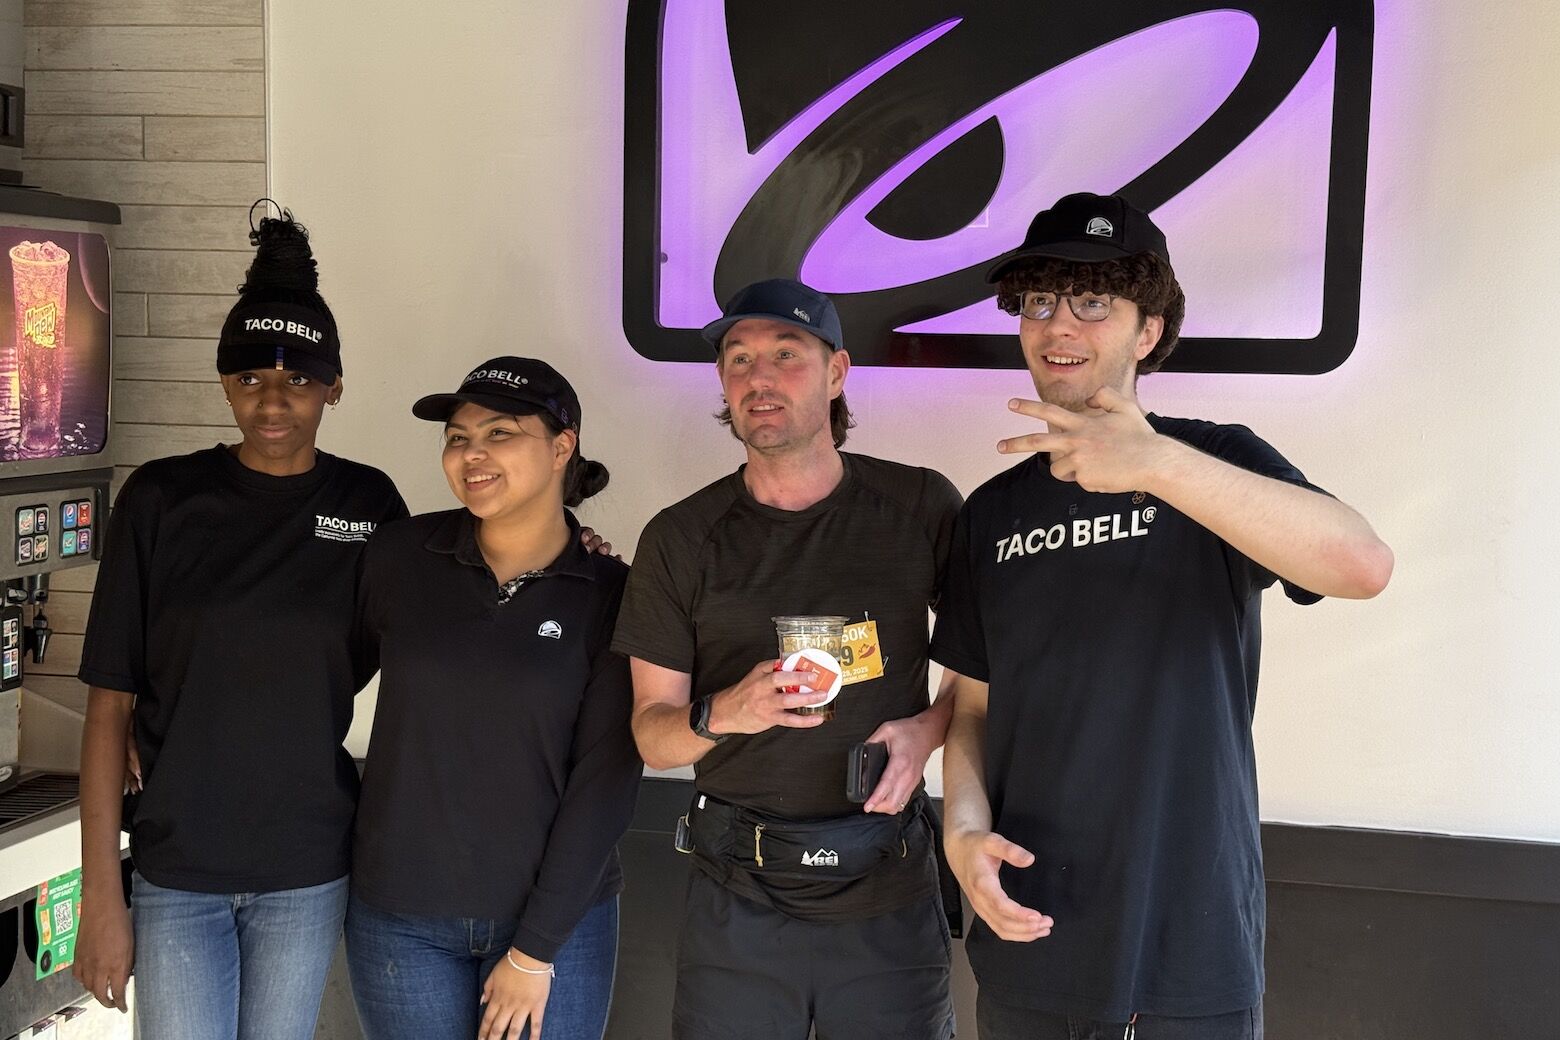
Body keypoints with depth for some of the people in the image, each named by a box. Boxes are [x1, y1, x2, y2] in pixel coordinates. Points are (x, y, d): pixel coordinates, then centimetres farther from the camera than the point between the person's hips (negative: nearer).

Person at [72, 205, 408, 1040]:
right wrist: (100, 896, -6)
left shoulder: (368, 503, 0)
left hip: (308, 874, 1)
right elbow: (110, 705, -4)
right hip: (176, 871, -1)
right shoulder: (161, 500, -5)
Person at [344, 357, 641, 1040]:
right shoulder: (399, 558, -3)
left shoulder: (611, 596, -7)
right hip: (400, 919, 1)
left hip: (558, 917, -1)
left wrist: (537, 950, -9)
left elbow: (605, 783, -8)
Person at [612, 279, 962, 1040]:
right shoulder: (680, 538, -1)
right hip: (738, 900, 0)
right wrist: (724, 713, -20)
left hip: (890, 898, 0)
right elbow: (653, 736, 1)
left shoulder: (920, 507, -2)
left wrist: (928, 730, -11)